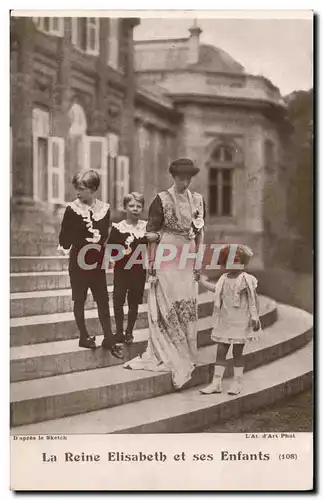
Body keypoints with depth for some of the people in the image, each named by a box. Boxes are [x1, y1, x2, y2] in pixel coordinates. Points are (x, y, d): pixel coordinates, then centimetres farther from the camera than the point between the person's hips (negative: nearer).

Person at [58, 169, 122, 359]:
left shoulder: (104, 209, -2)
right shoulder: (72, 210, -9)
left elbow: (105, 235, 8)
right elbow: (64, 240, -7)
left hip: (98, 263, 2)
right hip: (79, 262, -2)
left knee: (103, 301, 4)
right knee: (80, 300, 9)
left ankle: (109, 339, 11)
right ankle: (84, 336, 22)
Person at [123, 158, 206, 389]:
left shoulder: (198, 200, 9)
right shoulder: (162, 199, -4)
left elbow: (199, 233, 13)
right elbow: (151, 233, -5)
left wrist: (198, 261, 8)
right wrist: (151, 264, -10)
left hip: (188, 258, 4)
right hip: (166, 257, -4)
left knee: (187, 307, 5)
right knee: (166, 306, -3)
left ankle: (185, 356, 15)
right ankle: (165, 354, 7)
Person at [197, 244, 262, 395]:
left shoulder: (246, 279, -8)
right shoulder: (224, 279, 6)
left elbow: (254, 299, -8)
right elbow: (216, 289, 22)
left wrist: (255, 317, -12)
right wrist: (202, 281, 25)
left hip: (240, 322, -5)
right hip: (224, 321, 5)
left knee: (237, 352, 3)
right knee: (221, 351, 5)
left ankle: (237, 383, 13)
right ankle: (216, 383, 9)